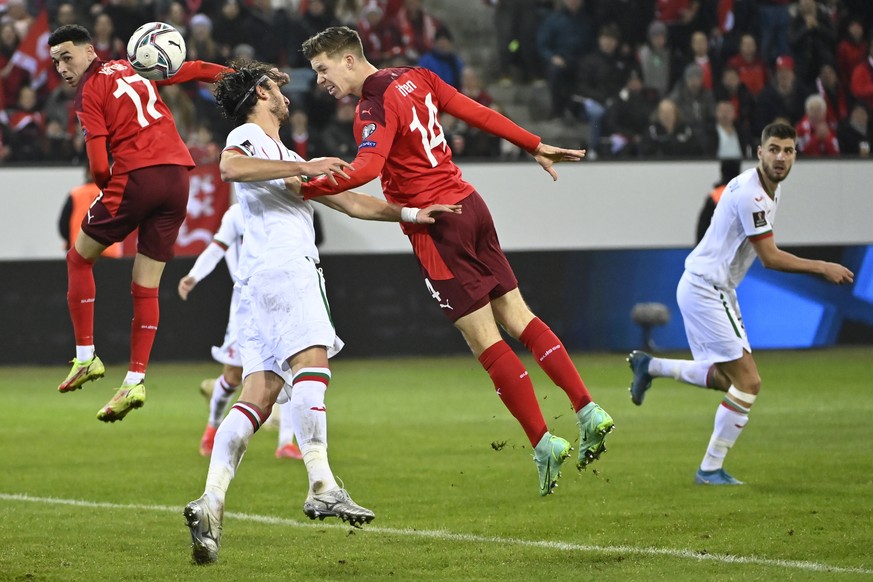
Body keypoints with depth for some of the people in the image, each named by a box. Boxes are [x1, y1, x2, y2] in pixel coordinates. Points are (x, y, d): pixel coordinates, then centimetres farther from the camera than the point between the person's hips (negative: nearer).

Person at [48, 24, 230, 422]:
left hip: (136, 177, -6)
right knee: (147, 286, 7)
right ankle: (135, 381, 1)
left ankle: (85, 357, 9)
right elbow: (194, 70, 23)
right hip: (178, 177, 6)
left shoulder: (89, 93, -1)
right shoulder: (134, 69, 18)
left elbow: (99, 166, -8)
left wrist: (105, 186, 11)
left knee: (80, 258, 14)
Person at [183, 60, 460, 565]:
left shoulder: (289, 159, 34)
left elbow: (352, 202, 33)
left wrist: (410, 213, 24)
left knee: (257, 397, -3)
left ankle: (211, 499, -14)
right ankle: (322, 486, -32)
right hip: (279, 265, -9)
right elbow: (231, 167, -19)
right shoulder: (249, 136, 6)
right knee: (311, 362, -21)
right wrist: (303, 168, -19)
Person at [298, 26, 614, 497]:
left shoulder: (374, 108, -15)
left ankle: (542, 442, -3)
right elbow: (476, 113, 13)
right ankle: (588, 411, 7)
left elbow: (366, 168, -32)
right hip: (469, 206, 8)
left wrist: (305, 188, -34)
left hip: (434, 226, -8)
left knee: (486, 342, -3)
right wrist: (537, 147, 20)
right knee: (519, 320, 11)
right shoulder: (414, 78, 9)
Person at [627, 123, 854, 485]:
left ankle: (650, 366, 24)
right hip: (706, 289, -10)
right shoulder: (750, 194, -21)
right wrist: (822, 269, -16)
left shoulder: (770, 189, 10)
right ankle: (711, 469, -3)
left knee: (727, 379, 18)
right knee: (748, 382, -10)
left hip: (714, 288, 10)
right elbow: (770, 258, -21)